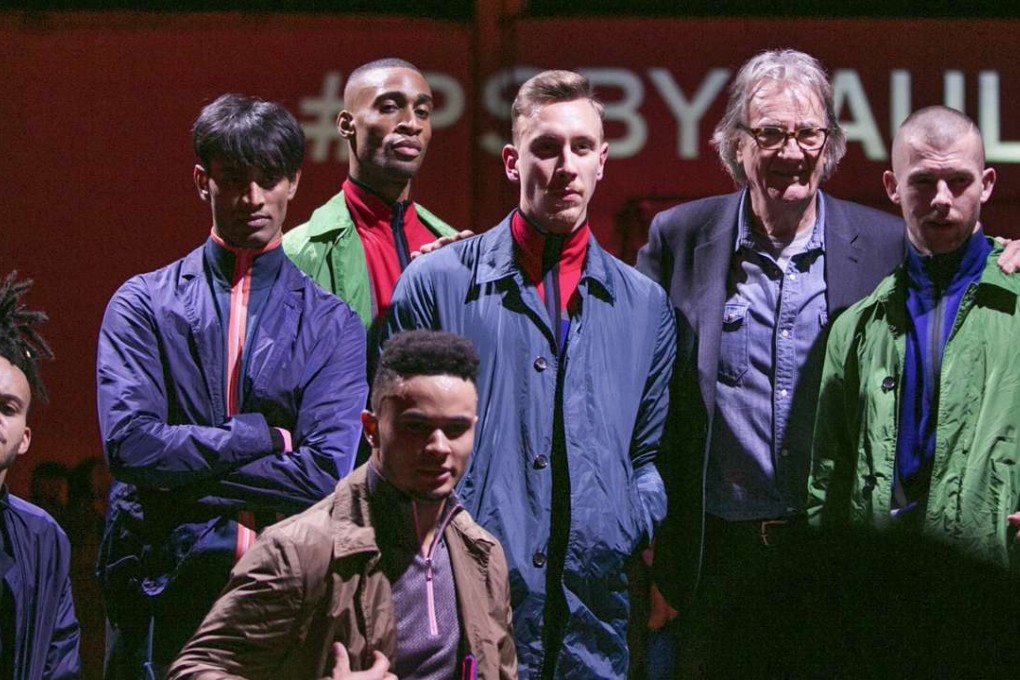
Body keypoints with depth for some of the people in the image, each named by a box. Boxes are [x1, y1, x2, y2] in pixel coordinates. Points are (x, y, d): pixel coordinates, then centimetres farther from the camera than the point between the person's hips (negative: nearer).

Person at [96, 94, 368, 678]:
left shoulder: (332, 324, 6)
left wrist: (181, 468, -8)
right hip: (161, 596, 0)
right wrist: (266, 436, -8)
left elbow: (326, 474, -7)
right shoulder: (143, 304, 6)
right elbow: (129, 441, -9)